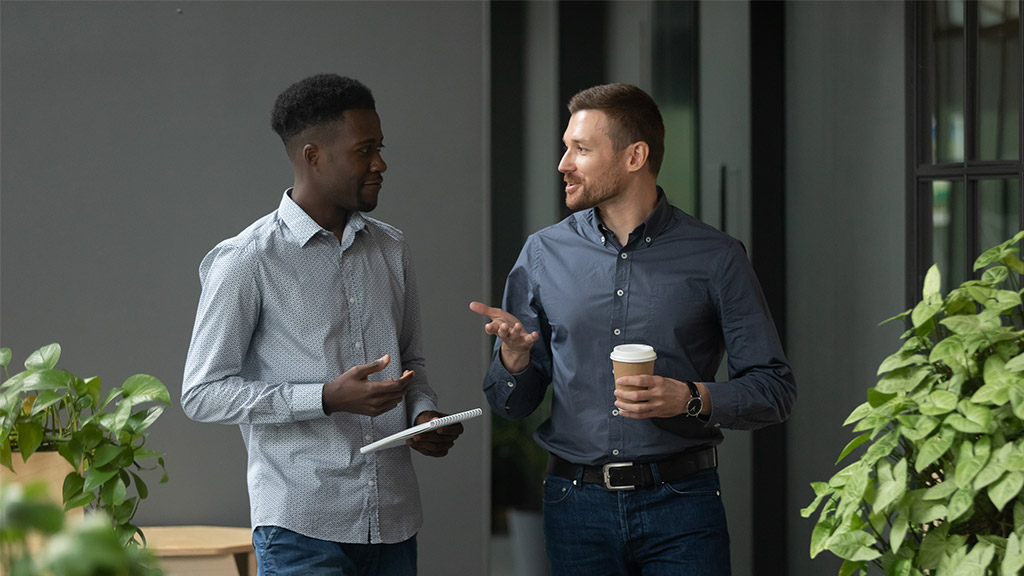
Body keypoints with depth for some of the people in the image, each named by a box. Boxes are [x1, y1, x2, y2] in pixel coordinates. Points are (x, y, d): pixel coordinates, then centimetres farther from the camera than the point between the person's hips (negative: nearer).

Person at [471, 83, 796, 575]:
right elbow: (511, 405, 11)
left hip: (680, 504, -2)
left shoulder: (715, 258, 0)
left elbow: (774, 388, 0)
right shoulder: (543, 255, 8)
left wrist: (692, 399, -16)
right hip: (577, 504, 2)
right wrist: (514, 360, -11)